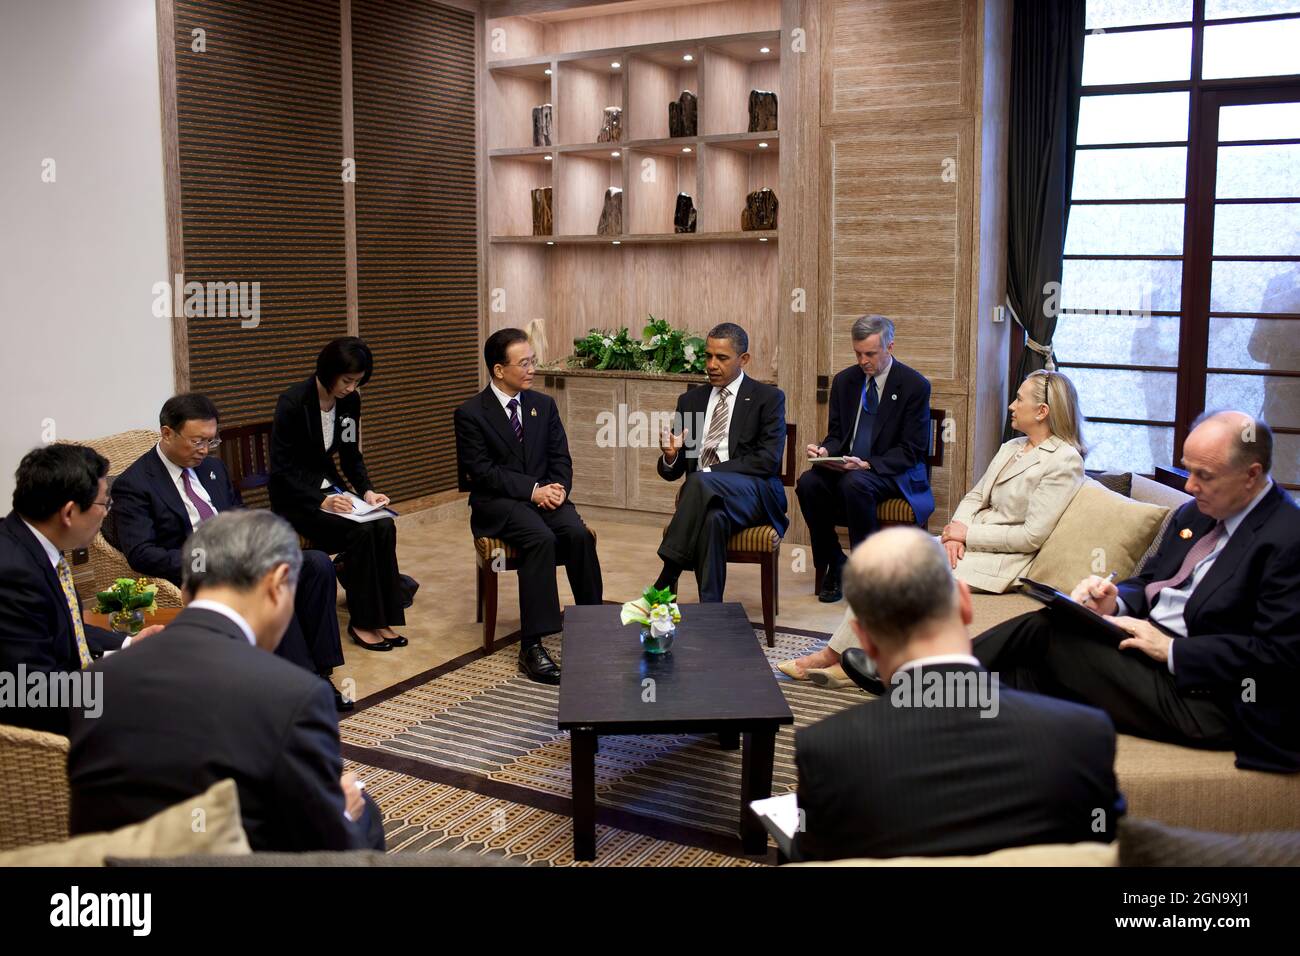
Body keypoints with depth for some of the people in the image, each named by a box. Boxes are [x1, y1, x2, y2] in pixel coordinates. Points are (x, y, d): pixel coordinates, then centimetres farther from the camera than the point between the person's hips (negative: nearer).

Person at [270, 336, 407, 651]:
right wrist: (321, 500, -29)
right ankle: (361, 622, -14)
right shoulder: (293, 403, -18)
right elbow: (281, 469, -17)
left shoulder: (350, 400, 0)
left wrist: (366, 490, -10)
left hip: (328, 485, 6)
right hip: (293, 495, -6)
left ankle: (384, 617, -14)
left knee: (384, 526, -22)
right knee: (361, 531, -28)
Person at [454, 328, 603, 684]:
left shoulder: (544, 405, 11)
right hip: (497, 504, -4)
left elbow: (560, 458, 10)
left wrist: (557, 488, -12)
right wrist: (532, 490, -19)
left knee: (579, 533, -27)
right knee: (541, 538, -34)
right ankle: (532, 647, -33)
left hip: (545, 494, 4)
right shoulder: (471, 413, -4)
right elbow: (481, 471, -11)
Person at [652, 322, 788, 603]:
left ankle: (666, 581, -32)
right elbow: (672, 471, 16)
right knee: (713, 518, -37)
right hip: (703, 495, 3)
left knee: (700, 482, -36)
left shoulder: (768, 398, 6)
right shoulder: (690, 400, 19)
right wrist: (670, 455, -10)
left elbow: (768, 460, -8)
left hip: (753, 494, -2)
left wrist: (711, 472, -14)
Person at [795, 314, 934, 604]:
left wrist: (868, 464, -25)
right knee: (808, 482, -25)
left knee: (855, 483, -37)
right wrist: (824, 450, -12)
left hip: (894, 473, -5)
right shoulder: (844, 381, 8)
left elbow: (911, 450, -10)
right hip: (845, 467, 5)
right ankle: (833, 564, -8)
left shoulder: (915, 385, -8)